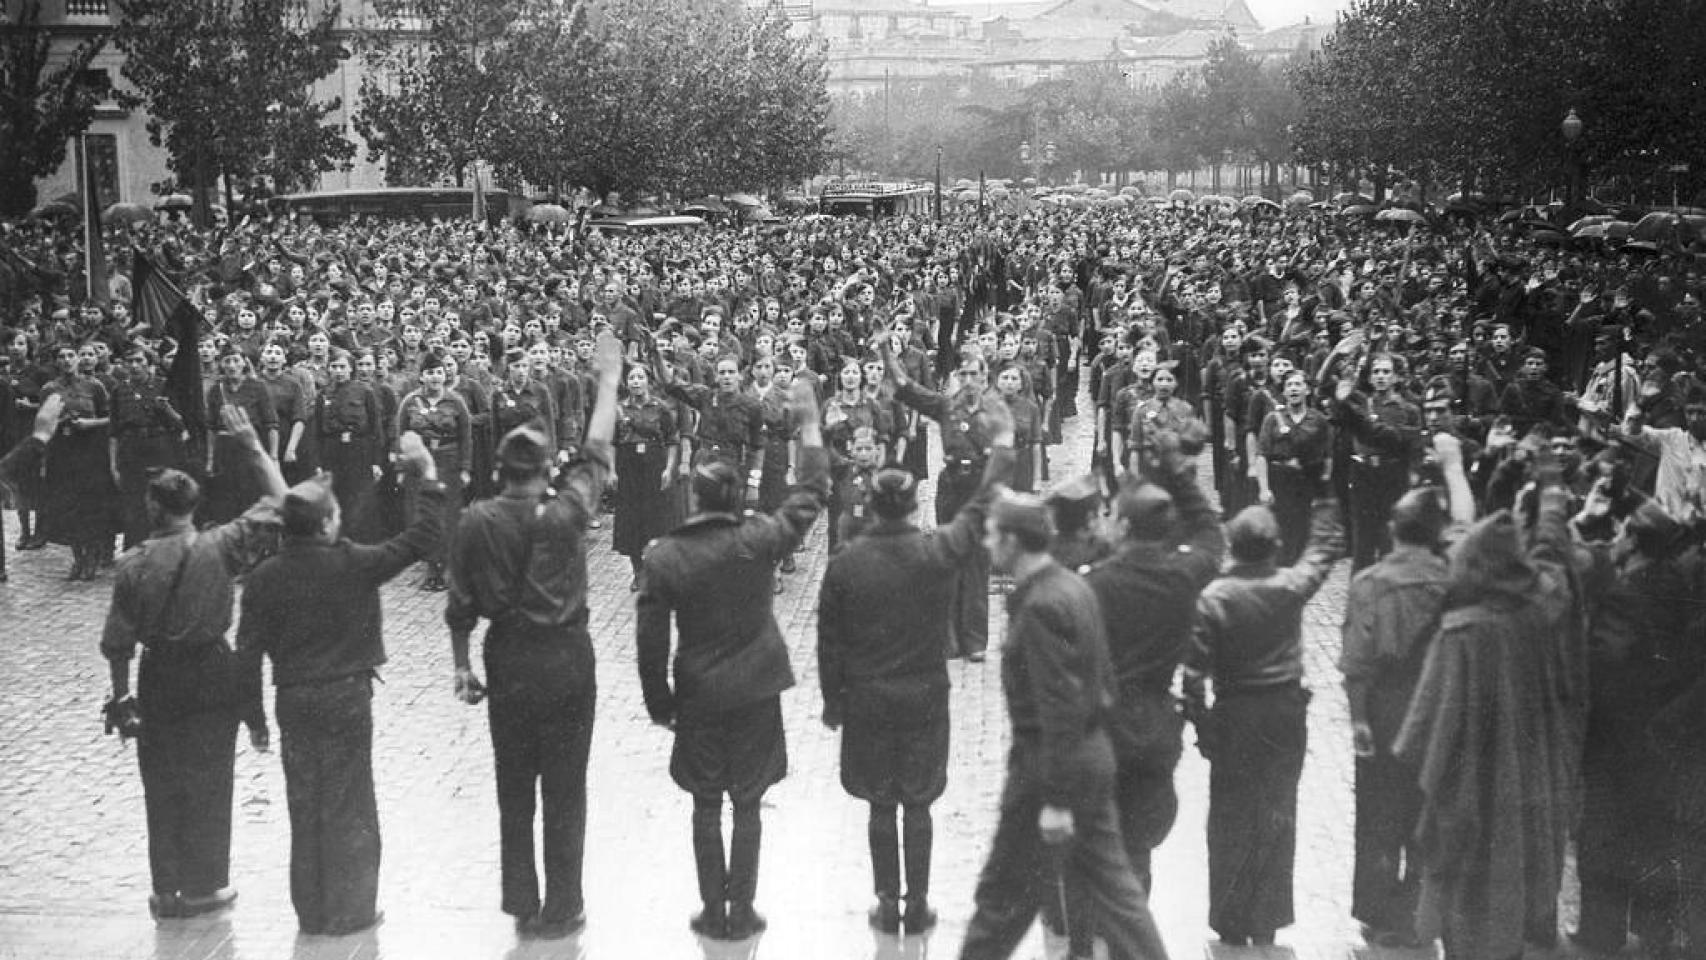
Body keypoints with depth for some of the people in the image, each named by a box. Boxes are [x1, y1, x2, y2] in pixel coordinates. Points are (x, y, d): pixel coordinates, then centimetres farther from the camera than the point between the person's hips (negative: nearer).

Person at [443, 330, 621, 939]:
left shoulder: (475, 523, -8)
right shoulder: (565, 515, -14)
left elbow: (461, 606, -3)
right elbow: (597, 451, -3)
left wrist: (461, 666, 9)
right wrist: (609, 377, 7)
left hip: (507, 661, 2)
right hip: (565, 660, -2)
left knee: (513, 788, 13)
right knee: (564, 790, 6)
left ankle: (521, 904, 19)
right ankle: (561, 910, 12)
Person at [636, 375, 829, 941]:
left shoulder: (663, 559, -13)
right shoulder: (757, 541, -14)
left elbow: (651, 640, -9)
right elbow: (810, 496, -2)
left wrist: (659, 703, 4)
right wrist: (809, 423, 6)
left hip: (698, 696, 0)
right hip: (755, 691, 0)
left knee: (706, 807, 12)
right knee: (746, 806, 9)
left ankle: (713, 913, 17)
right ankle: (742, 913, 14)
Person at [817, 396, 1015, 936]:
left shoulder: (845, 563, -11)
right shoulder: (936, 553, -13)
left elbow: (829, 641, -5)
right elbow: (982, 512, -1)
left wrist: (833, 701, 7)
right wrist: (1002, 447, 8)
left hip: (866, 702, 0)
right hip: (924, 699, 0)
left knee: (880, 808, 12)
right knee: (918, 807, 11)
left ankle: (887, 907, 16)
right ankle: (917, 907, 15)